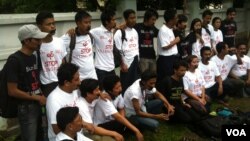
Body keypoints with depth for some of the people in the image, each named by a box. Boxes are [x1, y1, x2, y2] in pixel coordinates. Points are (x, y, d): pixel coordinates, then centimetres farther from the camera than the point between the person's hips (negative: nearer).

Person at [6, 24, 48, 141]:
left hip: (37, 105, 8)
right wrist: (38, 97, -13)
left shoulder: (34, 57, 6)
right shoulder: (14, 60, -17)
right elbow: (12, 91, -19)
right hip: (26, 108, -7)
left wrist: (42, 95, -1)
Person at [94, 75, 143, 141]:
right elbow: (118, 117, -36)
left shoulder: (118, 94, -10)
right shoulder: (104, 99, -30)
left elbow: (121, 109, 6)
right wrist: (136, 131, -38)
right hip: (100, 126, -7)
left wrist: (122, 120, -17)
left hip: (111, 121, 7)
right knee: (122, 125, -30)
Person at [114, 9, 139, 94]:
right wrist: (122, 65, -14)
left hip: (136, 63, 7)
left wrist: (138, 61, 13)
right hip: (127, 64, -6)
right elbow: (118, 51, -13)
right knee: (126, 87, 3)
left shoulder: (135, 31, 11)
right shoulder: (119, 33, -11)